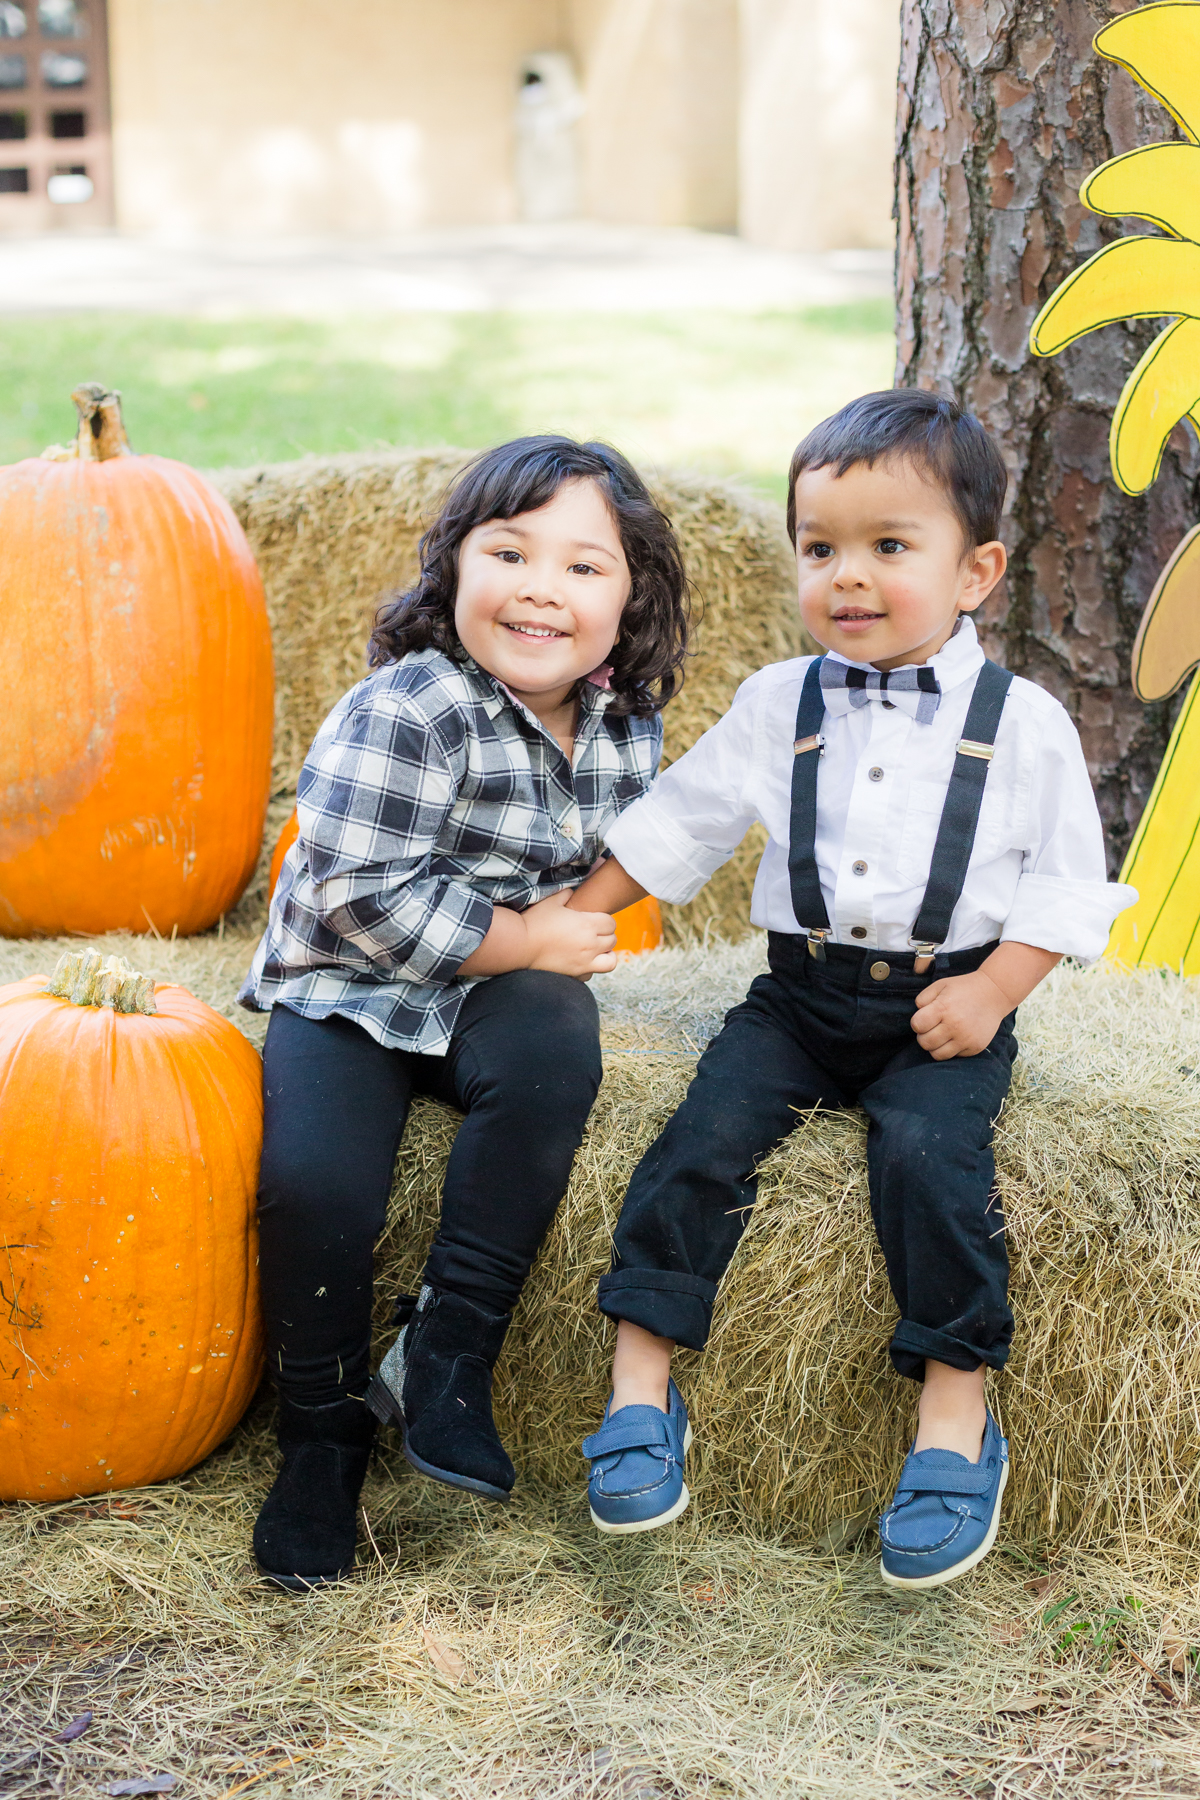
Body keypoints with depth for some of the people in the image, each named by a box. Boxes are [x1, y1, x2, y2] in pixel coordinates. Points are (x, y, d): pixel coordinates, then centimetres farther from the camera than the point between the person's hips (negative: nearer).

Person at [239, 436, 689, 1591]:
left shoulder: (626, 727, 0)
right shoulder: (406, 711, -20)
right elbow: (364, 893, -24)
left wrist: (579, 924, 0)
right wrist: (525, 938, -18)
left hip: (497, 988, 4)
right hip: (345, 987, -4)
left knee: (556, 1042, -31)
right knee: (315, 1184, -27)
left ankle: (447, 1353, -18)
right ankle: (323, 1430, 1)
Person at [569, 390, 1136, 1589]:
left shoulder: (1023, 723, -1)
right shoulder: (776, 704, 6)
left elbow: (1066, 881, 2)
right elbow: (677, 822, 14)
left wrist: (992, 991, -11)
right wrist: (569, 917, 11)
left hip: (944, 1005, -2)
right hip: (802, 992, 3)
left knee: (926, 1146, -28)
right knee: (709, 1128, -20)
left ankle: (957, 1410, -17)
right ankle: (640, 1379, -13)